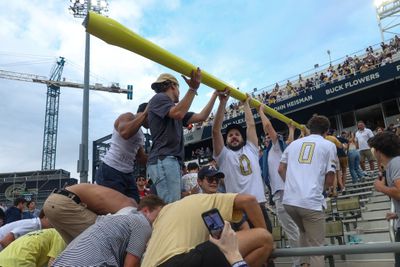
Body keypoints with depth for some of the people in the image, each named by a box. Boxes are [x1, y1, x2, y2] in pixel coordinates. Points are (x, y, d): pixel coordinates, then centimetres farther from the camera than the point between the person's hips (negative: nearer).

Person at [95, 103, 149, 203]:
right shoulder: (128, 116, -4)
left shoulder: (141, 135, 22)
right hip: (110, 171, -9)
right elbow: (125, 133, -29)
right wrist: (145, 114, -21)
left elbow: (142, 159, 26)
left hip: (127, 174, 9)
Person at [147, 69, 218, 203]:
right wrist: (193, 88, -20)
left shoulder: (175, 109, 29)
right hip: (163, 160, -10)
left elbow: (201, 117, 27)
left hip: (172, 161, 10)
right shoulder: (159, 98, 4)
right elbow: (178, 113, -17)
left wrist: (215, 94, 30)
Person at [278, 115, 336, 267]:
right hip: (311, 202, -4)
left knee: (304, 232, 30)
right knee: (316, 245, 7)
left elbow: (281, 169, 17)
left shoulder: (294, 143, 17)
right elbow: (330, 181, 2)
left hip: (288, 200, 5)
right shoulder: (329, 145, 5)